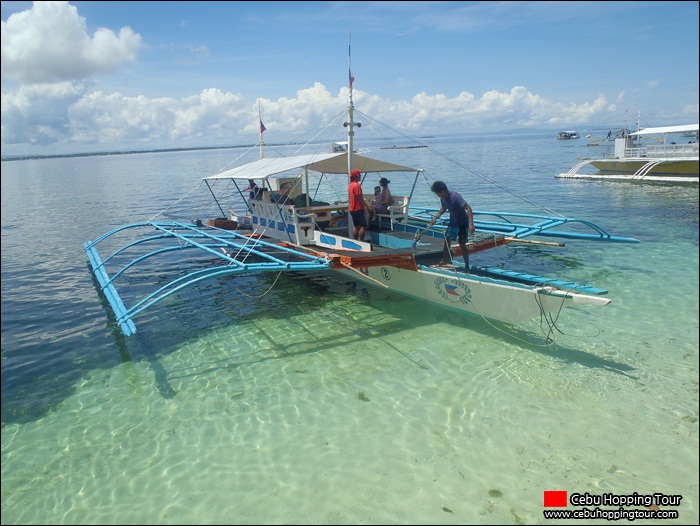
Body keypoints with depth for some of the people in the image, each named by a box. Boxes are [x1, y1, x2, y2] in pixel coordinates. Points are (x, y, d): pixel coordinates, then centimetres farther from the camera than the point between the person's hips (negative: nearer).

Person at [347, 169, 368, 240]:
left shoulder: (350, 185, 12)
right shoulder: (357, 185, -17)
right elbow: (360, 198, -20)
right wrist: (366, 206, -12)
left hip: (352, 209, 9)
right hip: (358, 209, -9)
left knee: (356, 226, 14)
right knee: (363, 226, -5)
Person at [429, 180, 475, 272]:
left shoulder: (455, 196, -29)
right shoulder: (443, 198, -5)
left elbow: (468, 208, -33)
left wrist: (471, 224, -40)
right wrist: (435, 218, 8)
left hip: (462, 223, -8)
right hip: (453, 222, 8)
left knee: (462, 244, -9)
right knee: (447, 239, 17)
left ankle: (467, 267, 1)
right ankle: (445, 260, 37)